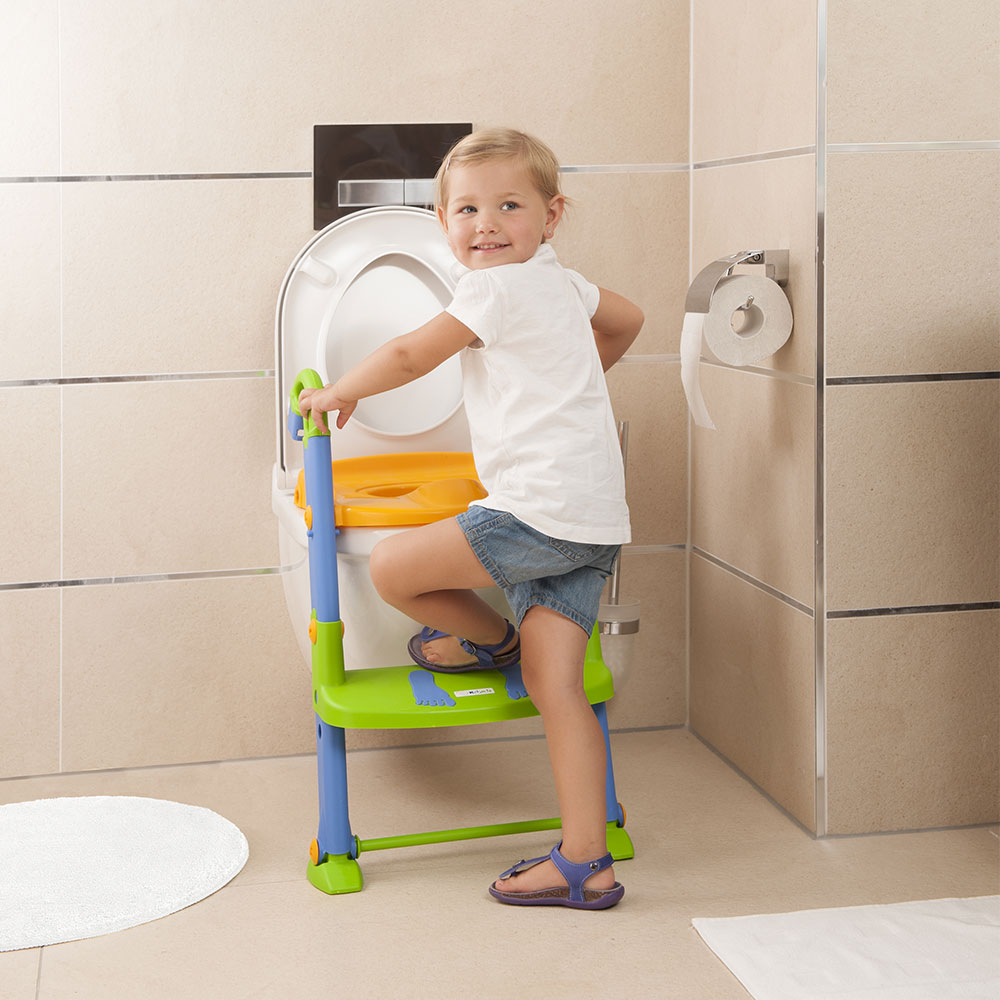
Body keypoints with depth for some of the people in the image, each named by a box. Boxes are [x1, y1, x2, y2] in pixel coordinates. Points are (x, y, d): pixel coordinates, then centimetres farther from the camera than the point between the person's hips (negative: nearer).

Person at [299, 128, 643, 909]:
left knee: (393, 566, -7)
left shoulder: (497, 289, -7)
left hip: (545, 508, -10)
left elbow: (410, 355, -3)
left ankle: (488, 640, 21)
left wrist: (338, 392, 14)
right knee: (554, 683, 5)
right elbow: (626, 319, 40)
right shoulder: (563, 283, 20)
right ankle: (585, 865, 5)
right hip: (591, 521, 10)